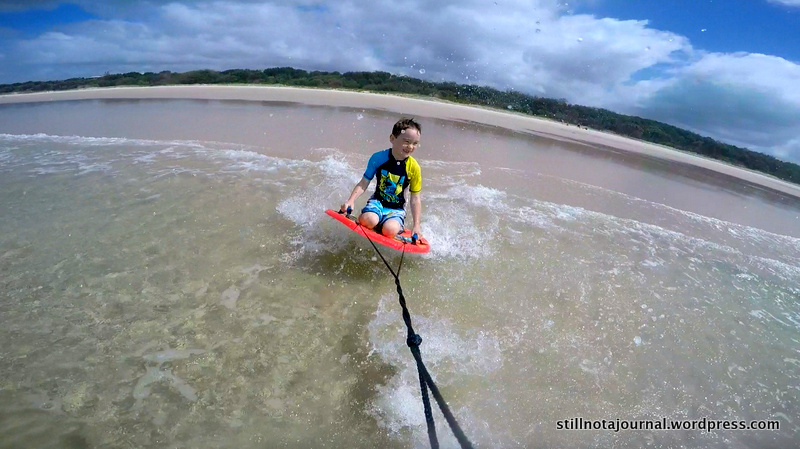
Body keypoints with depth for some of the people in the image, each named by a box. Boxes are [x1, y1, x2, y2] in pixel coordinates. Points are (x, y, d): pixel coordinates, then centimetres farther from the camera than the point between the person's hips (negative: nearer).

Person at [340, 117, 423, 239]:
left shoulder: (414, 168, -9)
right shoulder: (378, 158, -11)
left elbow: (415, 198, -2)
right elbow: (363, 183, -4)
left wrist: (416, 225, -5)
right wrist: (351, 200, -19)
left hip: (397, 208, 0)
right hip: (378, 201, 0)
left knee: (389, 230, -29)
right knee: (369, 220, -32)